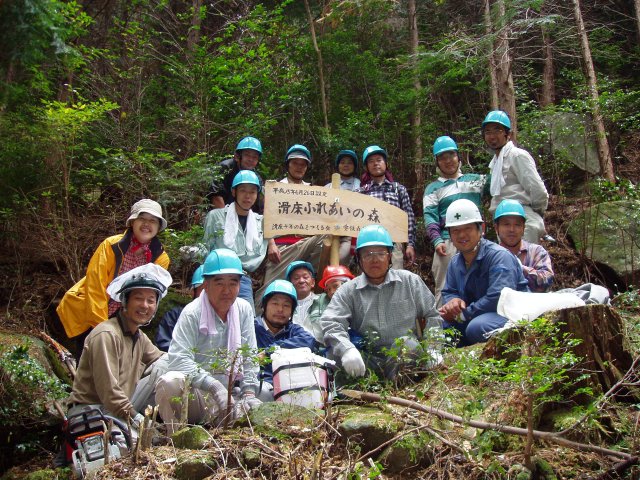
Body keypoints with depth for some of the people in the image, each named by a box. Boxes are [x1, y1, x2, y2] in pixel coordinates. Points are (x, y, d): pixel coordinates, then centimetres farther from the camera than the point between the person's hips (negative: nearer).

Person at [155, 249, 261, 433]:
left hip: (227, 395, 4)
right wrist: (215, 387, -29)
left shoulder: (244, 309, 4)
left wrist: (249, 392, -7)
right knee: (170, 382, -35)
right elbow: (179, 359, -22)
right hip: (192, 394, -4)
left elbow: (249, 356, 5)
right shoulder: (192, 313, -12)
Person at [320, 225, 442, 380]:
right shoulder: (348, 291, 7)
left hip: (409, 356, 0)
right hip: (369, 361, 0)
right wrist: (346, 349, -29)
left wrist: (433, 348, -2)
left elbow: (432, 315, 15)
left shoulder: (410, 281, 12)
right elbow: (331, 323, -8)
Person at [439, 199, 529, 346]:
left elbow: (498, 299, -28)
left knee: (477, 328, -36)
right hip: (478, 316, 8)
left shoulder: (499, 256, -19)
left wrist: (462, 314, -21)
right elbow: (448, 292, 14)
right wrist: (454, 301, -13)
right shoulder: (455, 262, 8)